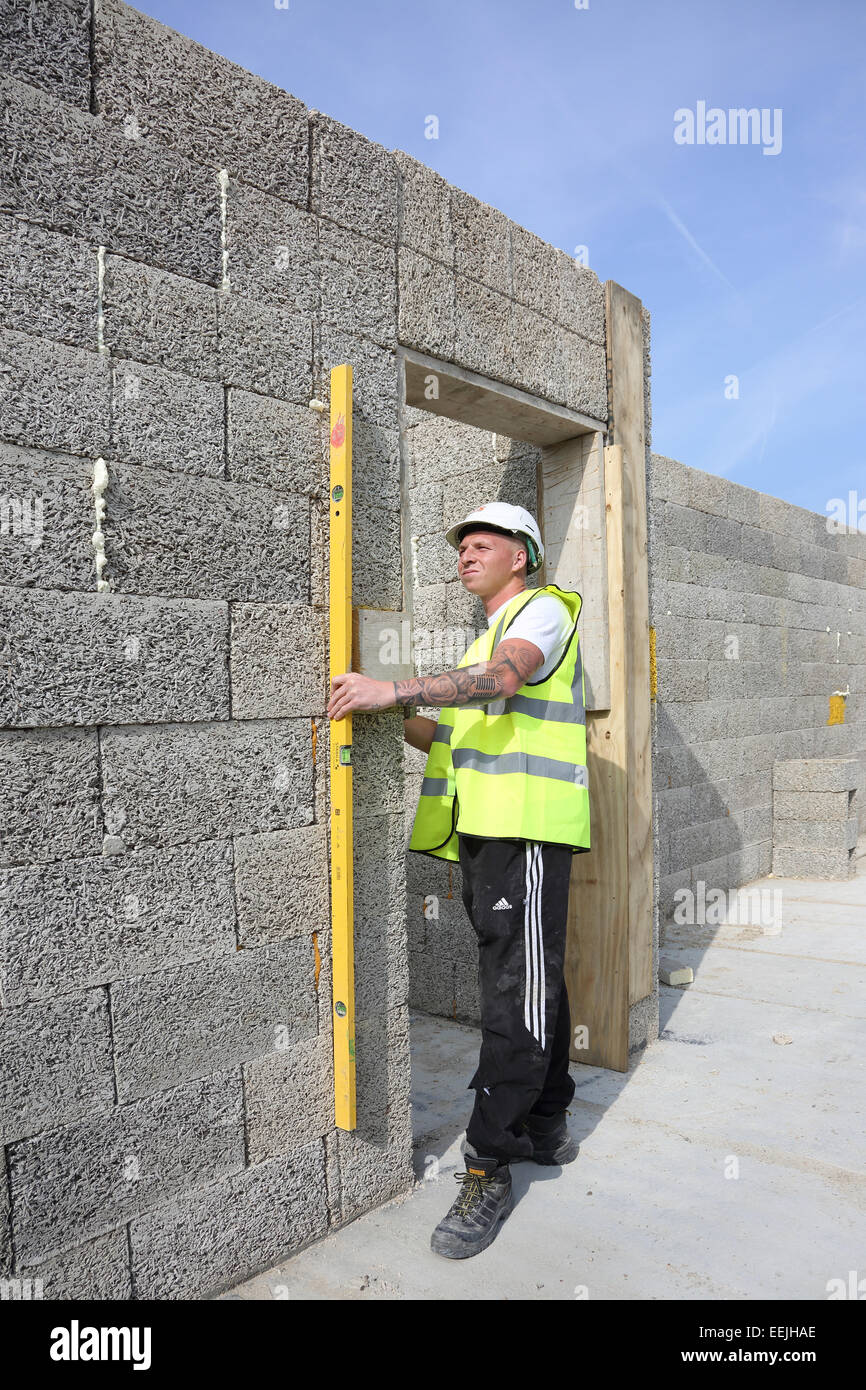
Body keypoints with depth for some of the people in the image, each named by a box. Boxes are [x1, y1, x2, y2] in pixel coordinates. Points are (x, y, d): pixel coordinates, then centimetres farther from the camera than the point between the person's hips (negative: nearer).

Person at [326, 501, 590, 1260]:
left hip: (527, 826, -9)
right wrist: (391, 719, 10)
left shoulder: (545, 609, -1)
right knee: (532, 979, 14)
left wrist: (396, 689, -33)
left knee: (518, 990, -8)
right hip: (484, 828, 9)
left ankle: (488, 1170, -3)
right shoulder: (487, 639, 27)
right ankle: (545, 1128, 25)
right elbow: (462, 738, 23)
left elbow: (500, 679, -23)